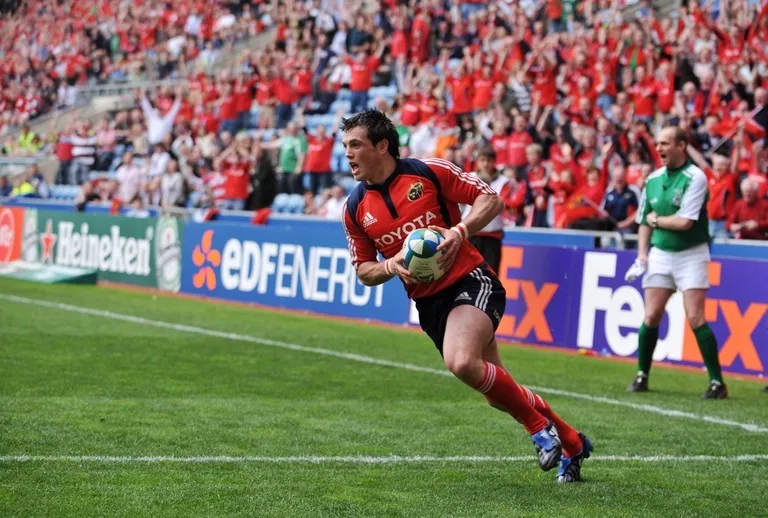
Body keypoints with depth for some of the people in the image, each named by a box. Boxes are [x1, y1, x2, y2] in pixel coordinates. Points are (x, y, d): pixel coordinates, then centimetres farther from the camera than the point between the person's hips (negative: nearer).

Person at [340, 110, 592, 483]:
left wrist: (460, 231, -21)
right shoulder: (355, 208, 3)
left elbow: (491, 200, -5)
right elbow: (363, 270, 11)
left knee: (462, 363, -31)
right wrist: (392, 266, -11)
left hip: (470, 281, -5)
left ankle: (538, 424, -9)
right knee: (499, 393, 8)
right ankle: (571, 444, 28)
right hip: (428, 304, 5)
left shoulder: (429, 172, -9)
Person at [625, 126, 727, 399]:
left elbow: (685, 222, -21)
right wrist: (642, 253, 4)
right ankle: (642, 376, 16)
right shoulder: (653, 179, 7)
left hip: (691, 254, -5)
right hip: (659, 253, 5)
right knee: (651, 316, 1)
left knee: (695, 318, -11)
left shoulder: (695, 177, -13)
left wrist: (656, 219, -5)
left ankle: (717, 382, -5)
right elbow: (644, 221, 16)